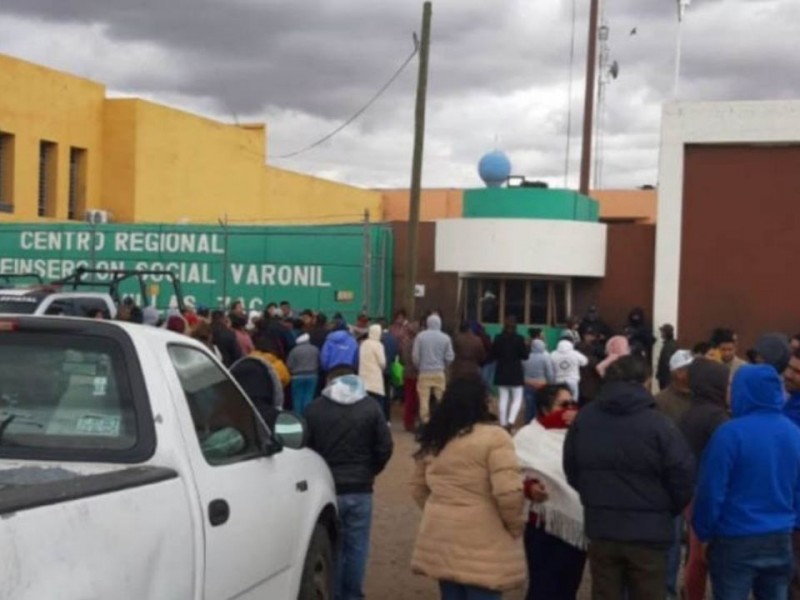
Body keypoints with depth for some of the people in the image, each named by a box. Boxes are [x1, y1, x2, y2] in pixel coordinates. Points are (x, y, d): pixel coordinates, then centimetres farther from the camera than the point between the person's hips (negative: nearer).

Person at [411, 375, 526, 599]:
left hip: (441, 538, 7)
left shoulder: (433, 439, 9)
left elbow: (418, 488, 17)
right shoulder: (493, 437, -13)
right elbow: (509, 492, -20)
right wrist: (515, 526, -4)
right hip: (482, 543, -7)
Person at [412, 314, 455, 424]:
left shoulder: (420, 336, -4)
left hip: (424, 372, -1)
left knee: (424, 399, 2)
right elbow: (450, 357, -1)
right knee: (441, 399, 8)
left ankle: (425, 423, 2)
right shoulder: (445, 338, -2)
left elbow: (415, 355, -3)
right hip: (439, 373, 1)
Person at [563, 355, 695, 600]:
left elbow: (572, 471, 9)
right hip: (648, 532, -3)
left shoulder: (583, 419, -1)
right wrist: (667, 511, 6)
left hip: (601, 529, 3)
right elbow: (683, 476, -13)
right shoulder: (658, 424, -15)